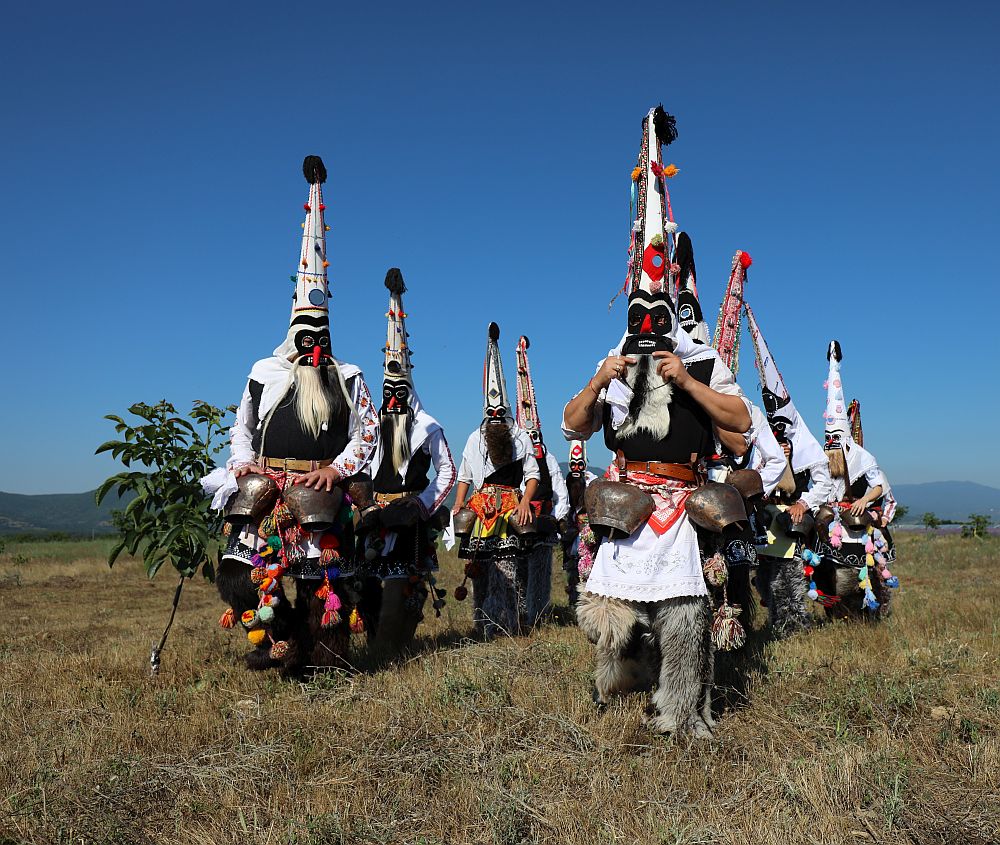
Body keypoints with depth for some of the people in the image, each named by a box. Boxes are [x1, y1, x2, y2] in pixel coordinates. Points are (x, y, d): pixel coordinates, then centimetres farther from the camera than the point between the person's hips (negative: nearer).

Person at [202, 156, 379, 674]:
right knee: (237, 574, -8)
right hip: (263, 490, 2)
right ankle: (284, 636, 10)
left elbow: (367, 432, 5)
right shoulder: (264, 373, 14)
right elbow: (241, 426, 19)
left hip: (321, 494, -2)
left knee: (322, 578, 0)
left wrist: (337, 469, -8)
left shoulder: (347, 378, 9)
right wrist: (241, 462, 1)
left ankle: (322, 654, 17)